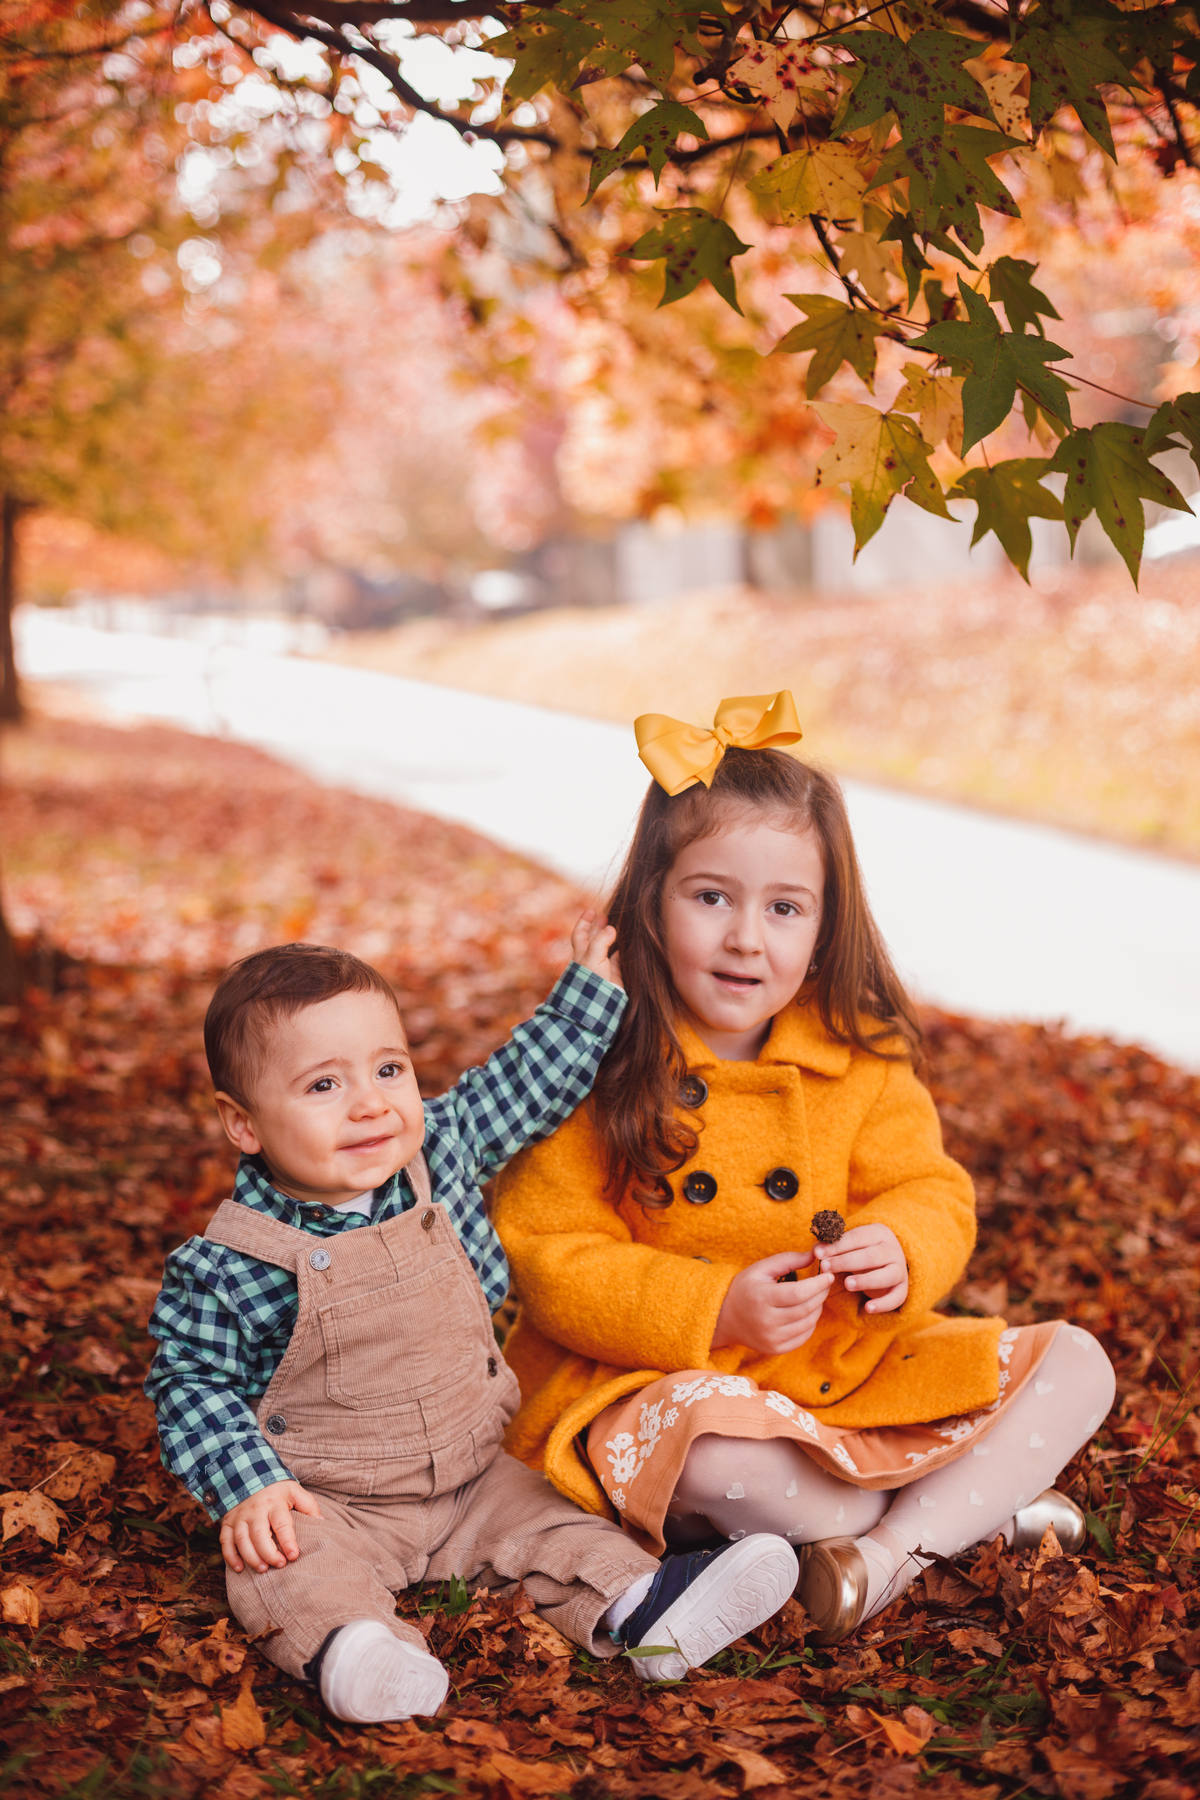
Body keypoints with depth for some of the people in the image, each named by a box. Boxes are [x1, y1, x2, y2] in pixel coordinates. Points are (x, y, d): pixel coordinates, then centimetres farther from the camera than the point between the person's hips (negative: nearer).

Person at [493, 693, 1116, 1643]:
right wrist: (715, 1309, -26)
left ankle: (896, 1548, -20)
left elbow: (932, 1195, 3)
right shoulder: (594, 1068, -12)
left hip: (851, 1369, 5)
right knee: (714, 1449, -39)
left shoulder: (862, 1060, 0)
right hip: (661, 1380, -4)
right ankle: (975, 1505, -15)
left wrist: (899, 1251, -22)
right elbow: (548, 1256, -14)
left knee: (1074, 1366, -5)